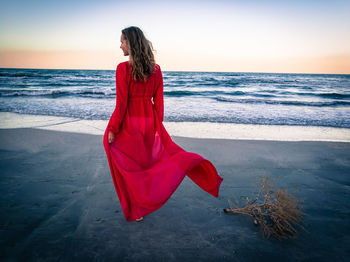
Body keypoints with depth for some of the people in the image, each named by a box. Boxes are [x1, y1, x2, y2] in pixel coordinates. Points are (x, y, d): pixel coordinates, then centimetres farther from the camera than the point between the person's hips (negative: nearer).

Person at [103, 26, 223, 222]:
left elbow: (121, 104, -16)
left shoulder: (123, 68, -14)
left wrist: (112, 130, -8)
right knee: (169, 154, 23)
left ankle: (136, 211, 24)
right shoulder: (156, 69, 1)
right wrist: (158, 125, 13)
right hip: (149, 122, 4)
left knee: (128, 168, 12)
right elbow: (159, 101, 5)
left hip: (128, 124, -4)